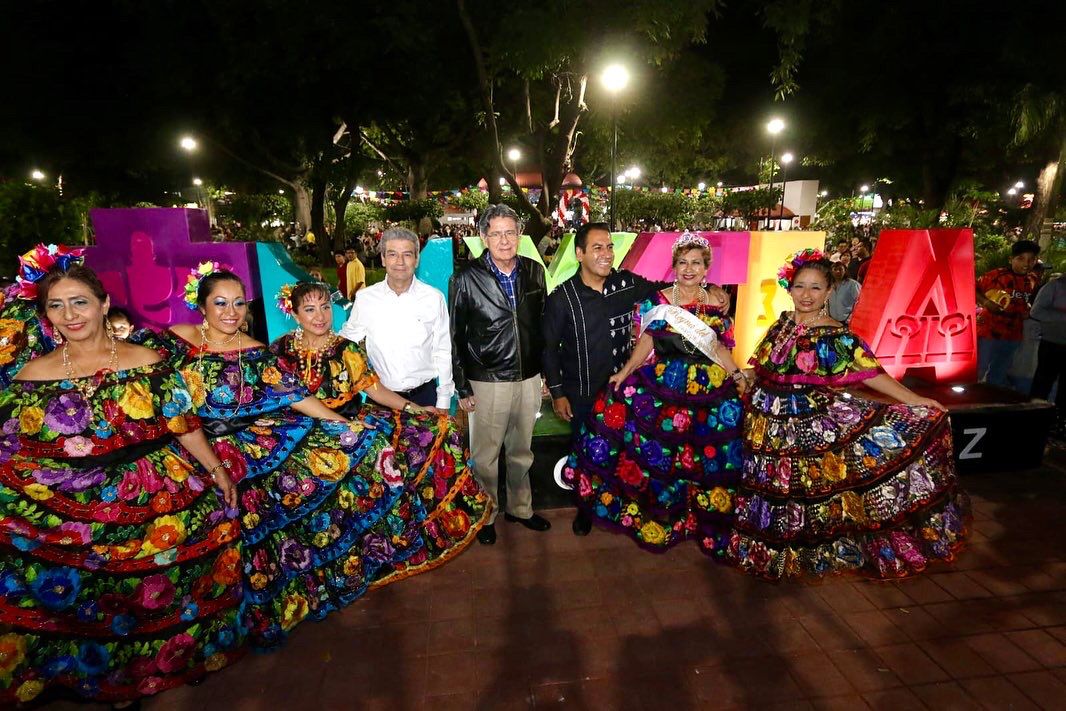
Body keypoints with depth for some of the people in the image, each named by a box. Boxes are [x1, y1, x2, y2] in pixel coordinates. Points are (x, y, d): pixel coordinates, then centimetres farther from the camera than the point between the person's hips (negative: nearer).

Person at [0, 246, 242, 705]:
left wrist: (217, 471, -1)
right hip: (65, 503, 1)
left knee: (210, 522, -18)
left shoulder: (145, 362, 6)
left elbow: (182, 424, 5)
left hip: (153, 490, -1)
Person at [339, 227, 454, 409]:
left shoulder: (434, 298, -4)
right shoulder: (365, 298, -2)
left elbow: (443, 353, -1)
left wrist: (443, 402, -1)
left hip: (423, 395, -1)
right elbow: (345, 341, 9)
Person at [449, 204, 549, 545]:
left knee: (522, 451, 19)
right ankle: (486, 515, 29)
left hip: (528, 379, 4)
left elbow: (542, 323, 10)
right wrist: (462, 388, -8)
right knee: (485, 455, 9)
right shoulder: (466, 279, -8)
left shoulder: (534, 272, 3)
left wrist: (547, 372, 9)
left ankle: (520, 508, 38)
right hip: (487, 382, -4)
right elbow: (455, 337, -6)